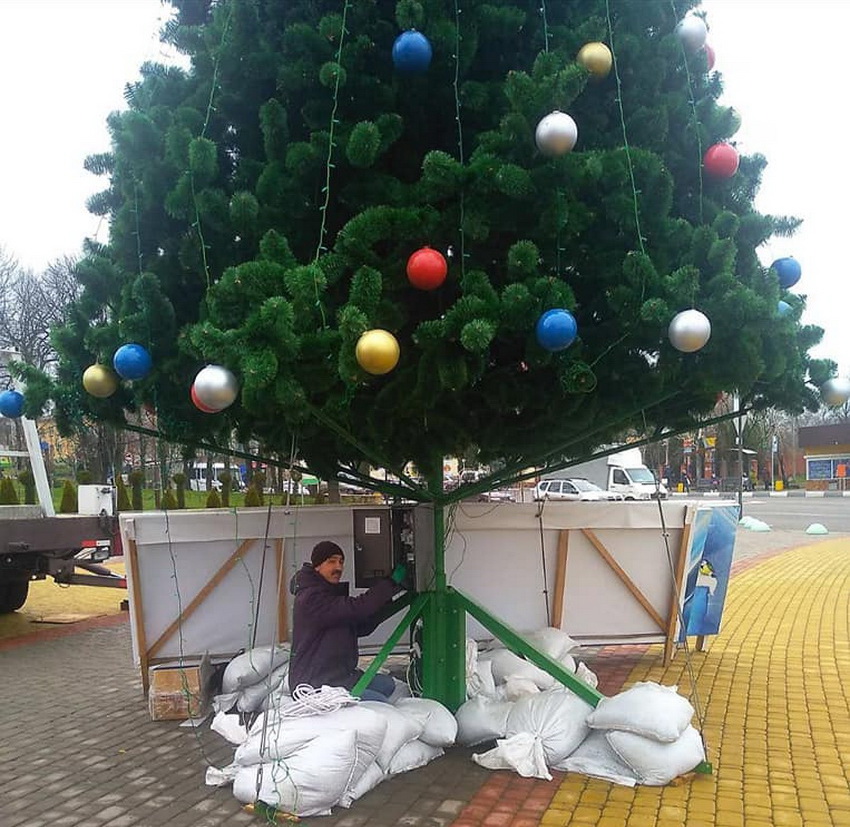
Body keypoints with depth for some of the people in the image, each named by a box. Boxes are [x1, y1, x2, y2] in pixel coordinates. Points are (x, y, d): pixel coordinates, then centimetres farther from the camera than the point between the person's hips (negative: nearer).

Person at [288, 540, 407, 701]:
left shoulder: (329, 593, 17)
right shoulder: (311, 598, -17)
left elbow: (361, 627, 15)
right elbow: (356, 608, -28)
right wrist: (392, 582, -21)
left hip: (339, 675, 11)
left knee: (386, 684, 3)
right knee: (379, 703, -19)